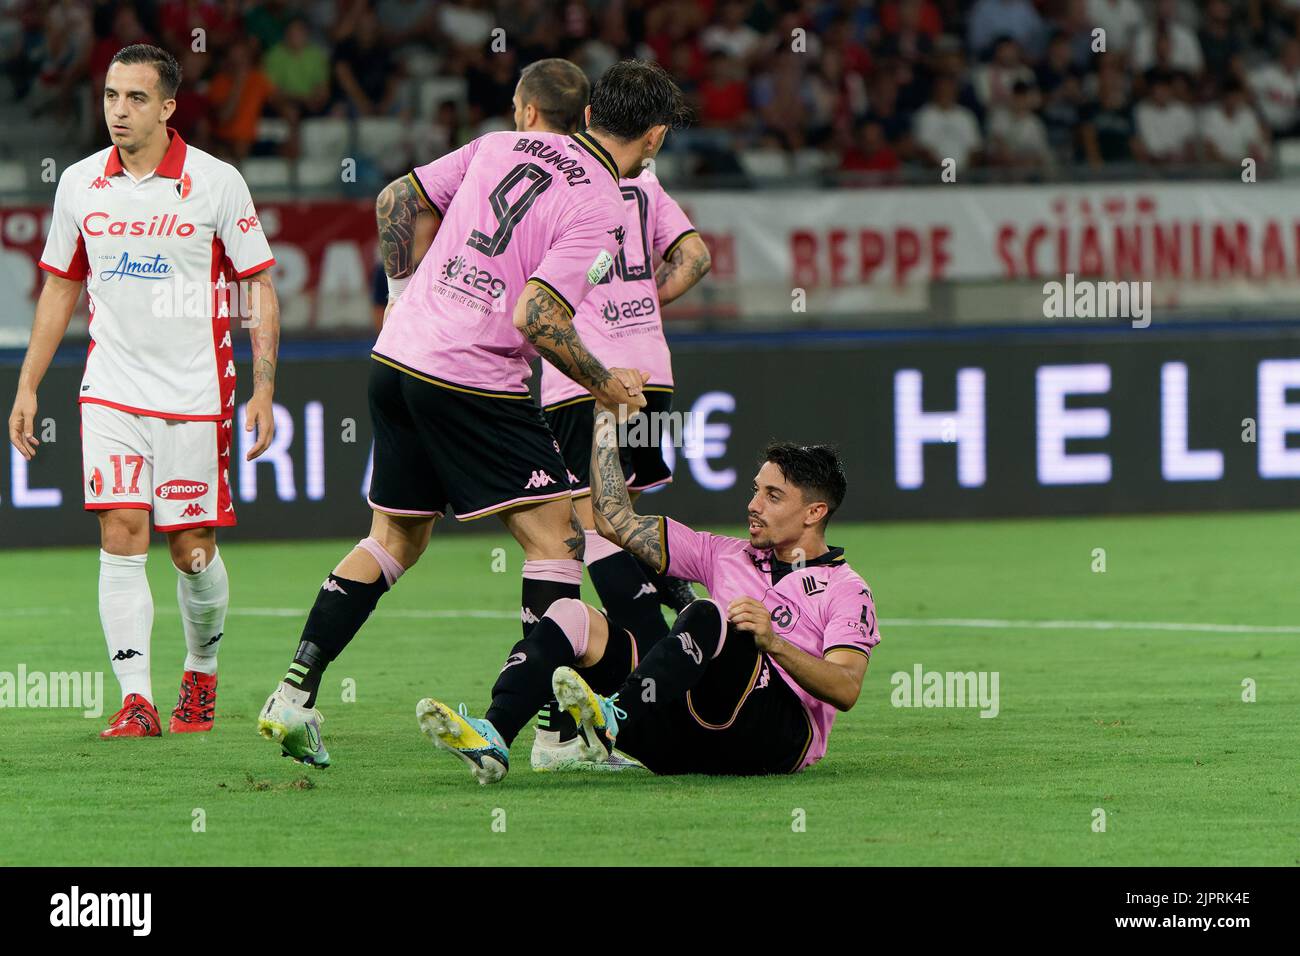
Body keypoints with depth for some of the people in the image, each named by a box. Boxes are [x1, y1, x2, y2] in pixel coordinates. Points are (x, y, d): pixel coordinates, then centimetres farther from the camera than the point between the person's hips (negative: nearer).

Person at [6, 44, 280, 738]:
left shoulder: (217, 183, -5)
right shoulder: (80, 184, 4)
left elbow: (258, 287, 1)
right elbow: (60, 288, 15)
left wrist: (263, 389, -6)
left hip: (195, 394, -2)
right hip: (111, 391, 2)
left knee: (192, 550, 1)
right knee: (121, 535, -11)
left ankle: (201, 674, 27)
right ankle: (136, 700, -12)